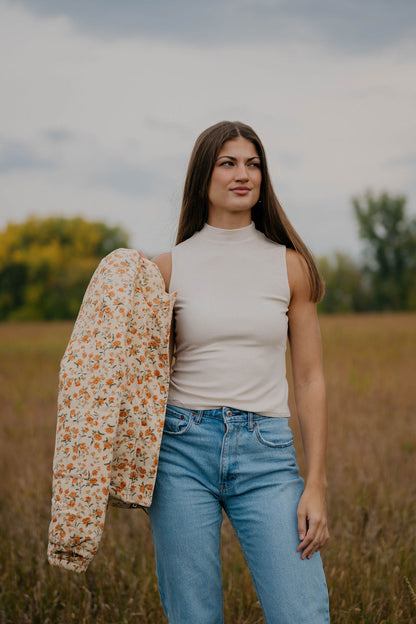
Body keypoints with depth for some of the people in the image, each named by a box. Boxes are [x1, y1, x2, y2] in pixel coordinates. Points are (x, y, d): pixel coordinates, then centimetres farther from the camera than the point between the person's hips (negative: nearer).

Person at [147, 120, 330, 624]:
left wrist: (316, 485, -1)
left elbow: (310, 380, 5)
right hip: (183, 449, 0)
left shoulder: (290, 265, 5)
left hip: (266, 454, 0)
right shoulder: (168, 268, 5)